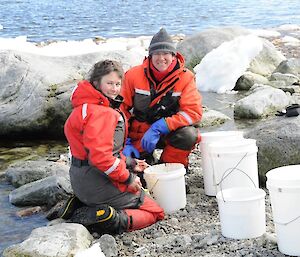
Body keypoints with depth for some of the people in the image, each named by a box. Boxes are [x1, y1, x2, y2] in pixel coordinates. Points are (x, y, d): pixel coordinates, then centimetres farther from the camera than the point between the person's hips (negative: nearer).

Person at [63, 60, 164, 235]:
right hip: (100, 184, -9)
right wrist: (127, 177, -17)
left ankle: (81, 208, 10)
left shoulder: (86, 107, 14)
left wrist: (129, 164, 16)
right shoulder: (101, 112, -20)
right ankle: (110, 219, -17)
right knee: (155, 212, 3)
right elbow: (100, 156, -29)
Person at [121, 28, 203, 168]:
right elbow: (121, 108, -3)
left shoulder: (185, 77, -10)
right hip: (138, 134, 0)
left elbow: (193, 112, -18)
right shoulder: (134, 75, -8)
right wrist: (124, 142, -13)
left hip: (169, 132, 0)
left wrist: (159, 127, -28)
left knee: (189, 135, -32)